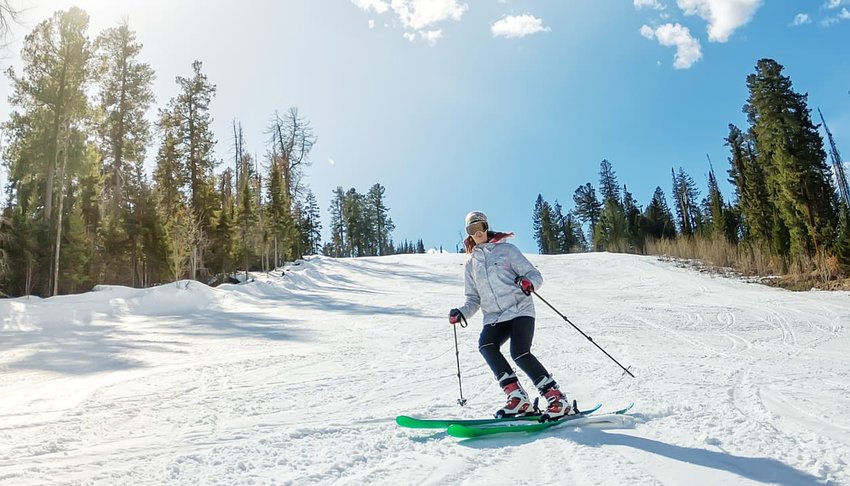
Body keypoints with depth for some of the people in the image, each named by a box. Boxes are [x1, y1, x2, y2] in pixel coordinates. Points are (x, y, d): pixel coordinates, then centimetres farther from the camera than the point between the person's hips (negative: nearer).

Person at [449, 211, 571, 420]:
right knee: (485, 344, -27)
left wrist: (528, 283, -22)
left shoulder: (507, 250, 6)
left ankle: (557, 400, -13)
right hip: (494, 318, 4)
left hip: (520, 310, -4)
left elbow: (535, 275, 2)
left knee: (520, 353, -26)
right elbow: (474, 299, 21)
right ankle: (517, 397, -22)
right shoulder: (471, 264, 19)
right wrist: (461, 313, 1)